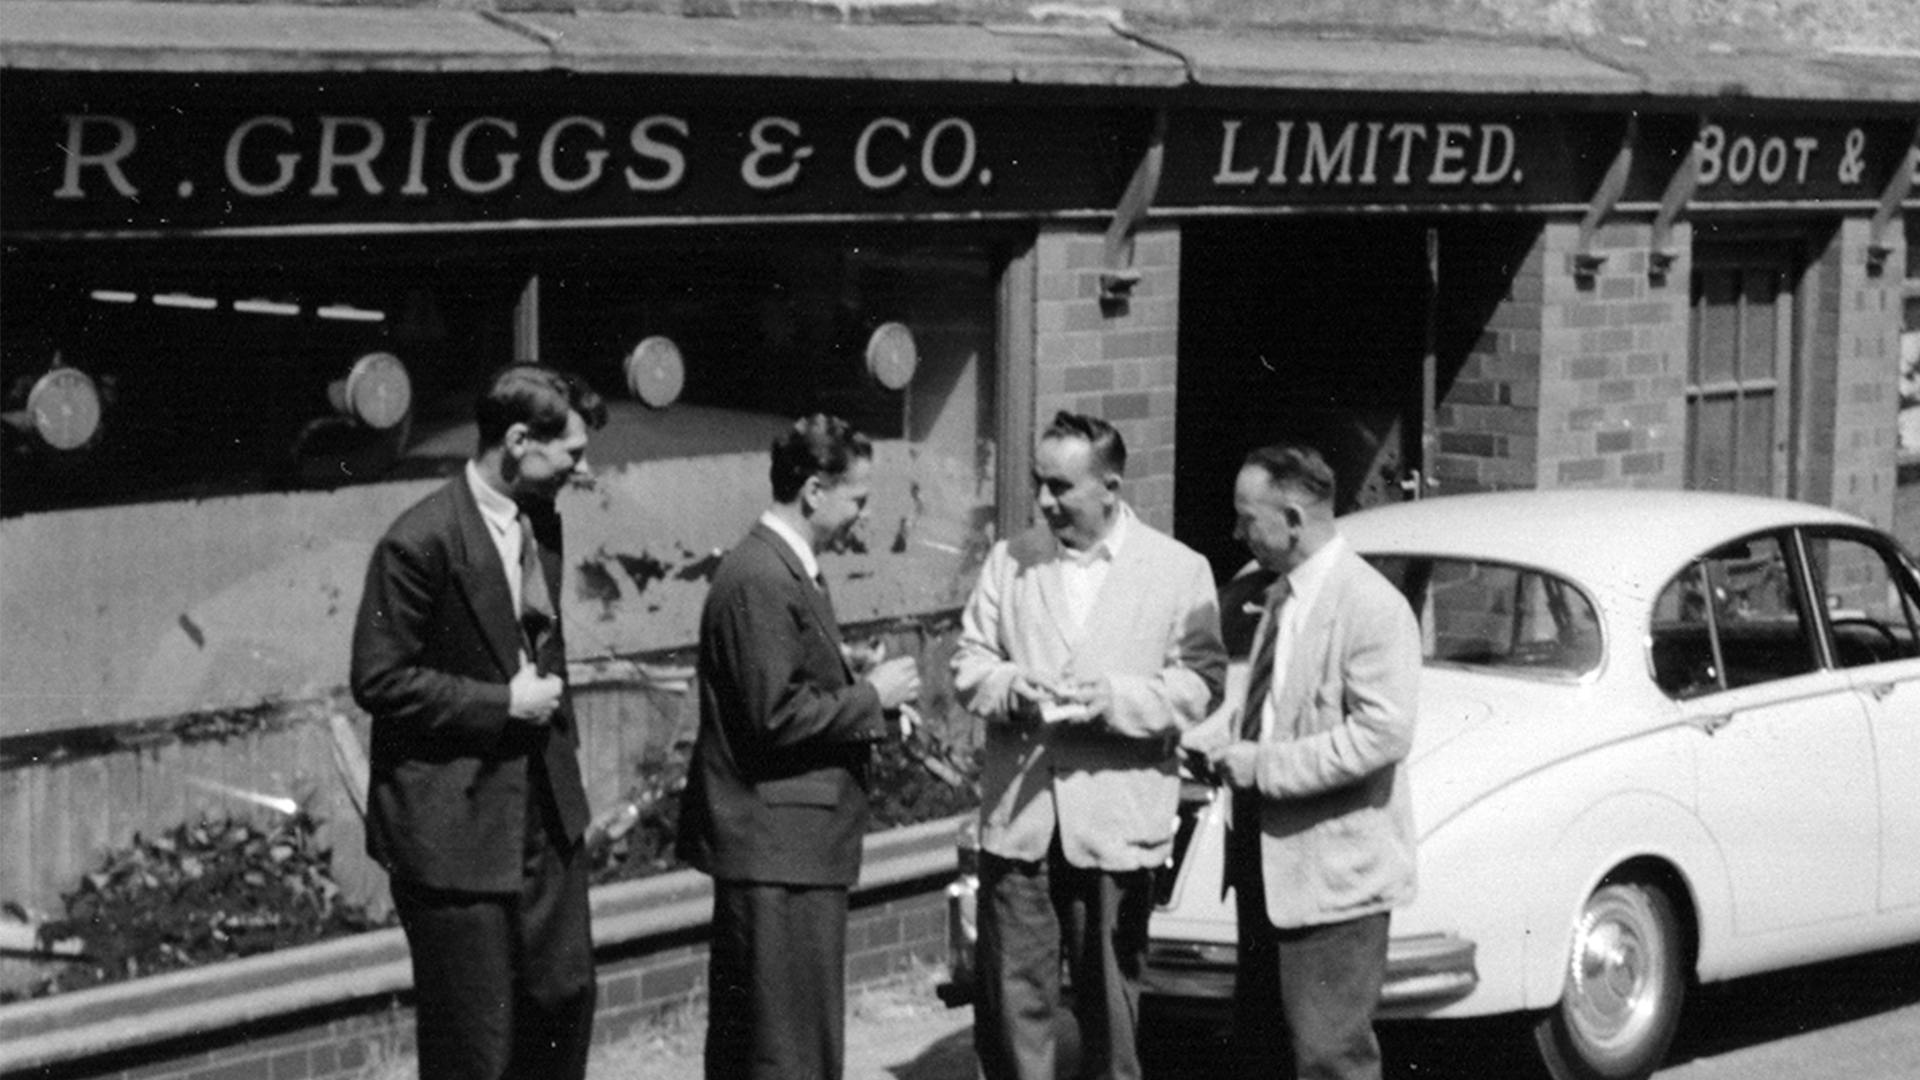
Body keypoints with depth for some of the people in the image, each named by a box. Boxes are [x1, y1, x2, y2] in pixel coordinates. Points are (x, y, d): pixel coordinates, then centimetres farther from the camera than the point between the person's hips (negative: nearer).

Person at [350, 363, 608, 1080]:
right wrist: (503, 704, -17)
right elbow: (378, 682, -18)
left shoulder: (540, 523, 8)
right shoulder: (421, 543, -18)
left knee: (565, 996, 13)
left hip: (543, 811, 8)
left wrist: (547, 694, 9)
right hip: (455, 826, -8)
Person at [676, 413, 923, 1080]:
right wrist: (871, 697, -11)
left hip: (783, 843, 11)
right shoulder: (759, 581, -18)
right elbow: (776, 717, -22)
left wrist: (867, 691, 8)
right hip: (779, 845, -11)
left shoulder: (788, 571, 15)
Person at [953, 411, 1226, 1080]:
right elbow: (969, 661, 11)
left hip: (1115, 821, -2)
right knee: (1009, 999, 2)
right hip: (1017, 817, 2)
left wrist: (1113, 698, -17)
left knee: (1110, 1003, 7)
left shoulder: (1179, 570, 1)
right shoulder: (1009, 561, 11)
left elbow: (1199, 683, -3)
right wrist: (1008, 686, -11)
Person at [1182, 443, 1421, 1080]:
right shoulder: (1282, 597, 11)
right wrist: (1196, 741, 5)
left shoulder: (1372, 607, -16)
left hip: (1335, 874, -9)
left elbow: (1382, 734, -23)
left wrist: (1263, 765, -20)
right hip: (1269, 863, 9)